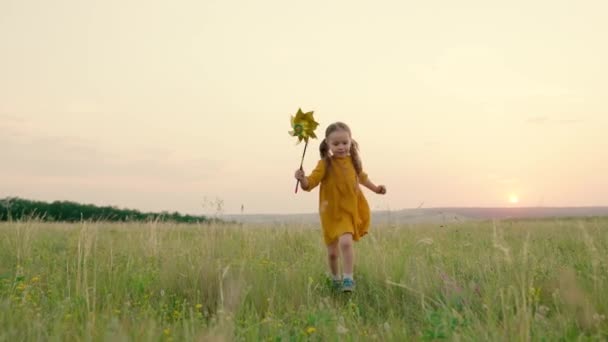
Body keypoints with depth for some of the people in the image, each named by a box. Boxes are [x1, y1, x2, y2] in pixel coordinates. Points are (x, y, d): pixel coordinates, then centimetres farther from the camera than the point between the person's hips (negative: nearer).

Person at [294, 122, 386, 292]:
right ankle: (335, 278, 38)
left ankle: (348, 279, -10)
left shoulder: (353, 161, 0)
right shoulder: (325, 164, -13)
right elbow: (310, 183, -24)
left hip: (351, 211, 1)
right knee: (332, 251, 11)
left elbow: (361, 177, 22)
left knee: (346, 242, -23)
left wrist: (375, 188, 27)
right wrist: (302, 179, -44)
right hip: (332, 213, -1)